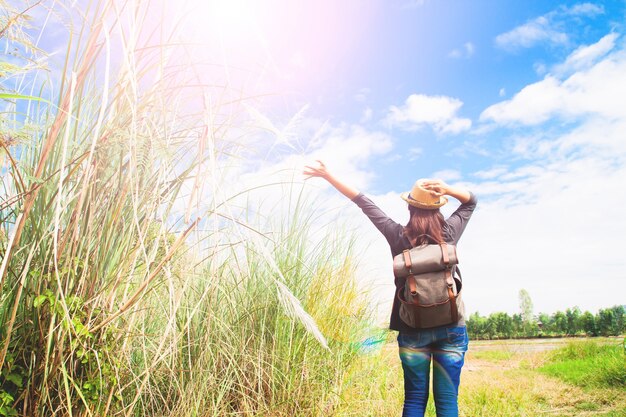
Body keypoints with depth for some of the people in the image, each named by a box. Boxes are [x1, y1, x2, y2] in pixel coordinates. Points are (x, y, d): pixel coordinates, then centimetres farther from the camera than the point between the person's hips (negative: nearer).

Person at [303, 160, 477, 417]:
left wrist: (328, 176, 7)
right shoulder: (449, 233, -2)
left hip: (413, 329, 0)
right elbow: (471, 201, 14)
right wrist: (448, 189, -6)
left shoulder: (398, 236, -5)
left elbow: (363, 203, -1)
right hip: (451, 327, 1)